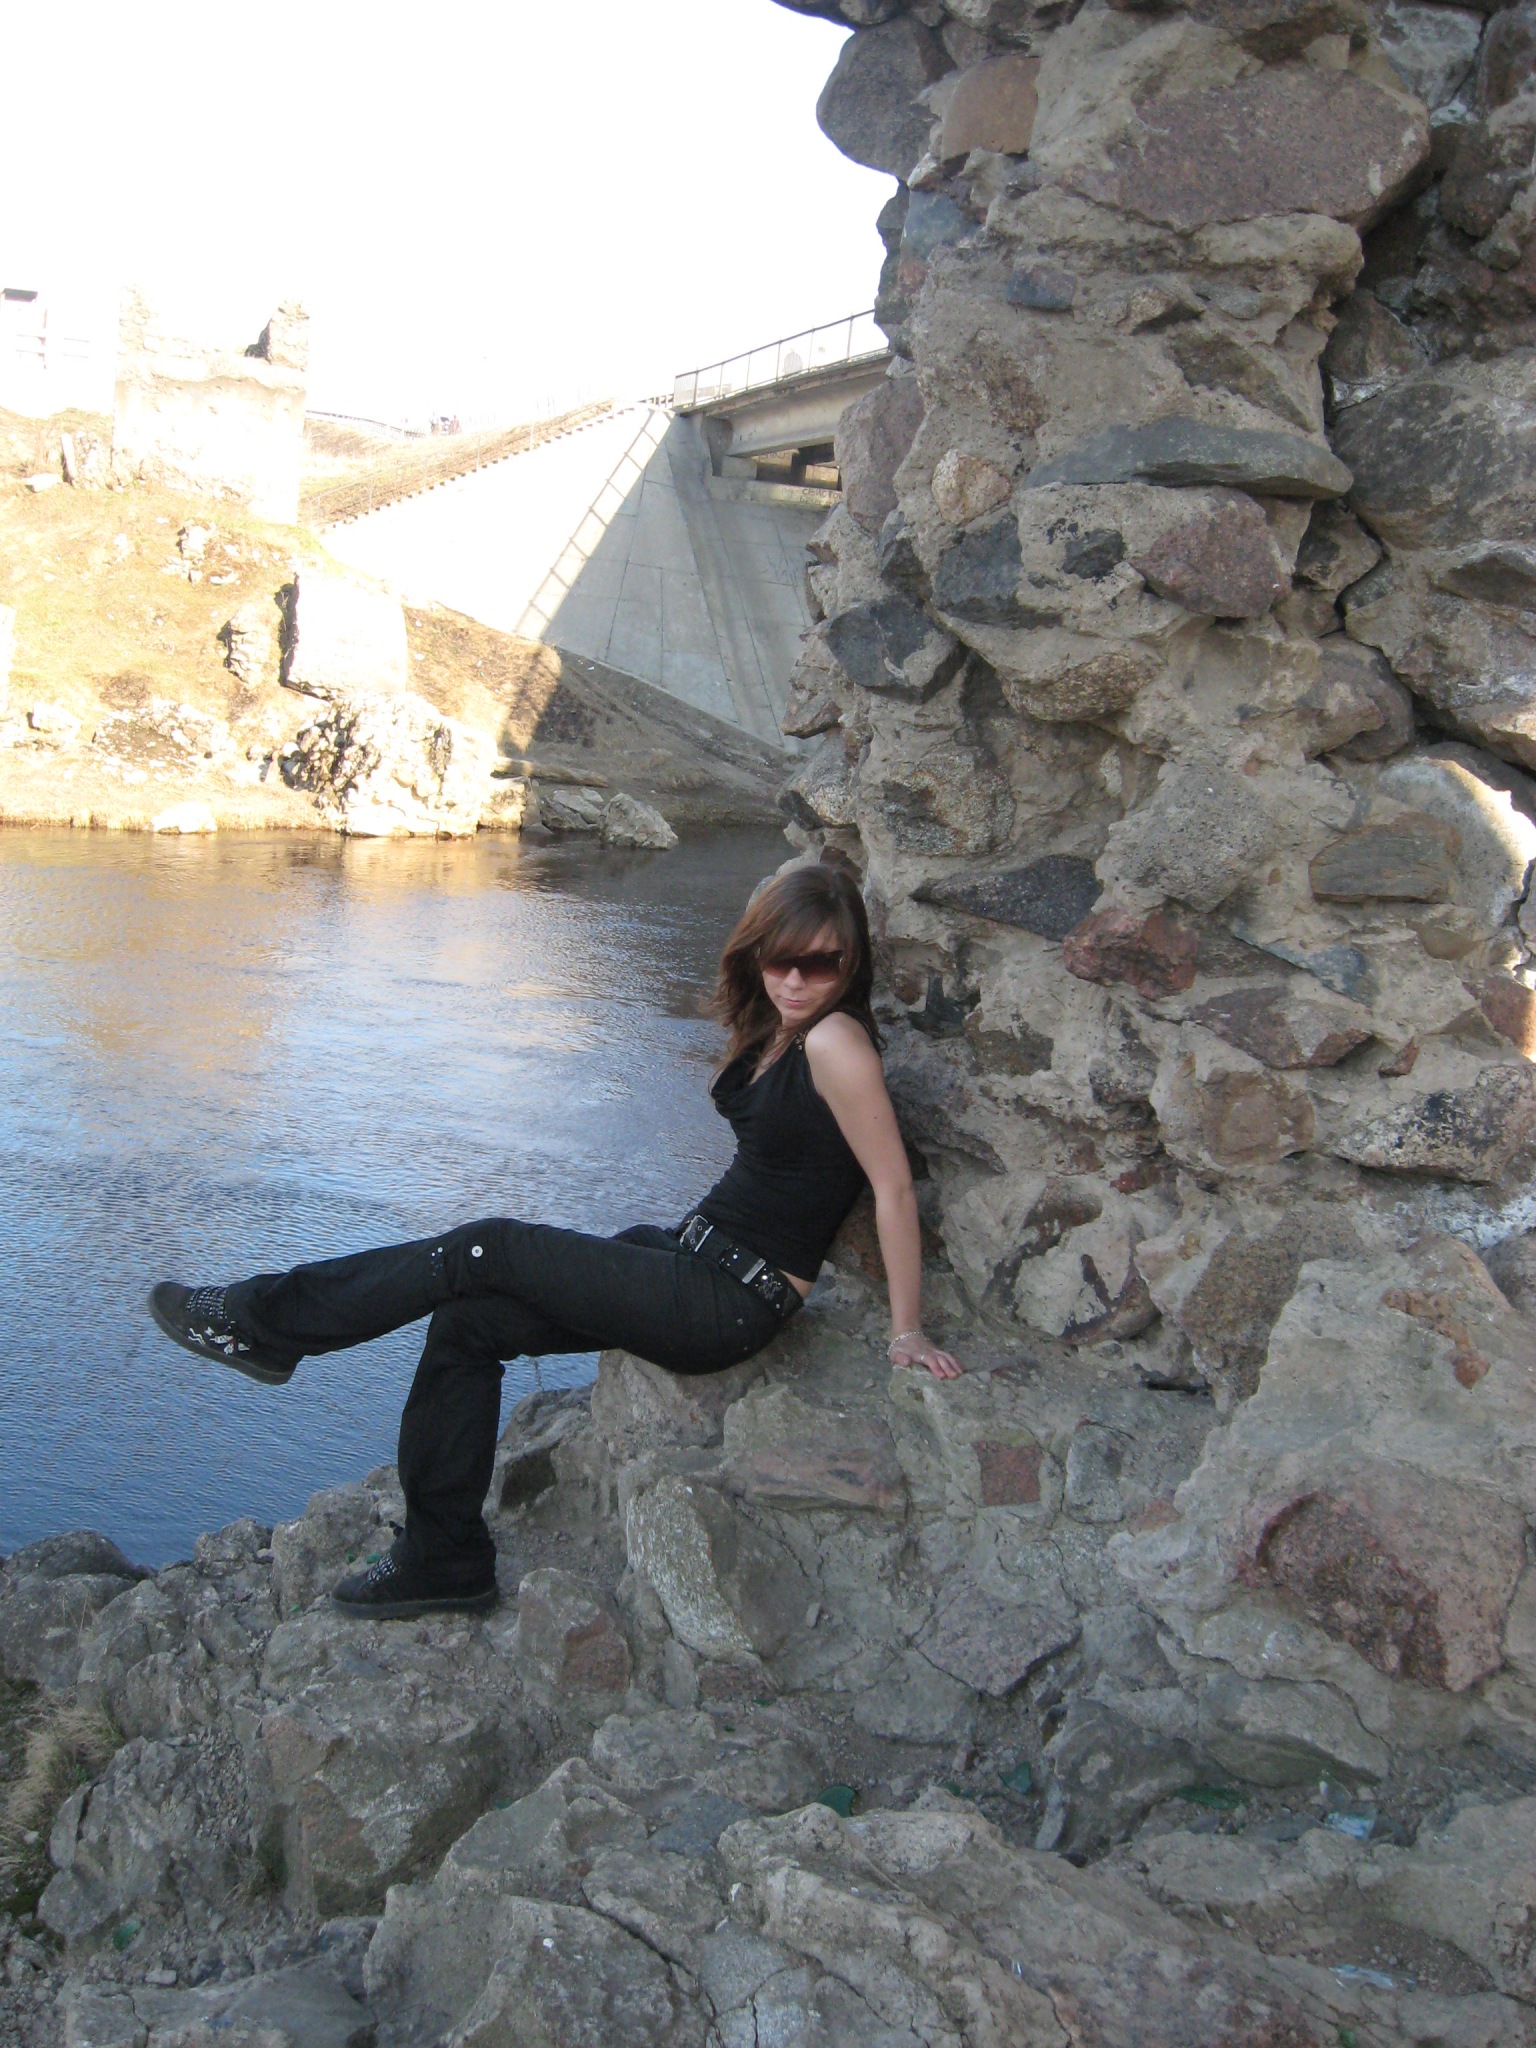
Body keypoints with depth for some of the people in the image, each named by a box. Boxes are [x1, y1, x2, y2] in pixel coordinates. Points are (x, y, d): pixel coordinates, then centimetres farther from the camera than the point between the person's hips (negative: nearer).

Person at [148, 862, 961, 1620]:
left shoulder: (834, 1041, -20)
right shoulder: (779, 1030, 7)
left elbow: (895, 1188, -18)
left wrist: (906, 1332, -14)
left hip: (728, 1305, -9)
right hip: (695, 1258, 9)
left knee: (486, 1251, -9)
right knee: (468, 1322, 6)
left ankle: (266, 1322, 5)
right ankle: (442, 1559, 16)